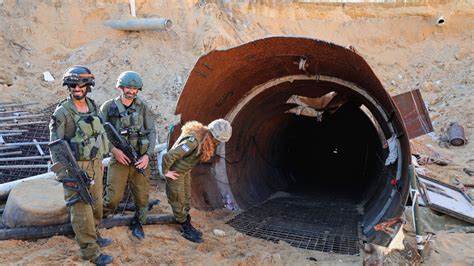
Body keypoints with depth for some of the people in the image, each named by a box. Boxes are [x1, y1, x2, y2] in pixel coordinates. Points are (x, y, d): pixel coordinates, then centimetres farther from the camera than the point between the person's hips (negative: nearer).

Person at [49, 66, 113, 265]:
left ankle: (92, 234, 40)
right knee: (81, 209, 2)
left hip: (95, 165, 7)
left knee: (96, 204, 19)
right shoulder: (62, 112, -15)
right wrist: (63, 174, -16)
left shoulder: (93, 107, 4)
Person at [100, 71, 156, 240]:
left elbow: (152, 132, 3)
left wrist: (148, 155, -8)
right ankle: (101, 218, 25)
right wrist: (113, 149, -15)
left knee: (142, 195, 8)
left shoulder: (143, 108, 3)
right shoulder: (109, 107, -1)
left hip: (140, 160, 2)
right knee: (114, 196, -4)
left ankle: (138, 224, 31)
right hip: (119, 158, -2)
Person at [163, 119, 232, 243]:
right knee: (179, 202, 8)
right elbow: (168, 156, -39)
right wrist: (166, 171, -22)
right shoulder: (193, 141, -37)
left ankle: (187, 225, 34)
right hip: (175, 172, -9)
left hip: (186, 171, 9)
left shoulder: (203, 134, -9)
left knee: (186, 199, 19)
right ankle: (186, 230, 22)